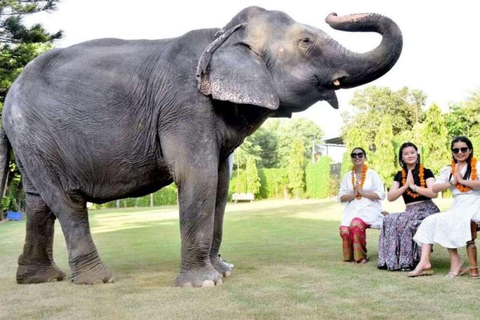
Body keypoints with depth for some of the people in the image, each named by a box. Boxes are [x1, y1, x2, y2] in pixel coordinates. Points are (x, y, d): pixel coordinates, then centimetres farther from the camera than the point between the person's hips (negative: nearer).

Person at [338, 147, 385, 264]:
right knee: (344, 230, -27)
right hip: (352, 209, 3)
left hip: (369, 209, -3)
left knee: (356, 224, -34)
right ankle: (350, 256, -1)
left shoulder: (372, 174, 4)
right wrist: (353, 195, -9)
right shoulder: (347, 176, 13)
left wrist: (362, 192, -12)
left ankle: (361, 255, -13)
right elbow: (341, 197, 10)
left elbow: (381, 195, -5)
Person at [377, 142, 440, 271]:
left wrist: (413, 186, -10)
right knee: (390, 220, -24)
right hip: (409, 211, 4)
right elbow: (390, 197, 4)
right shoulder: (399, 175, 15)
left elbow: (434, 193, -11)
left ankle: (408, 261, -21)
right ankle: (393, 260, -23)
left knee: (405, 223, -32)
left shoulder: (426, 172, 4)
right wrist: (405, 186, -7)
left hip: (427, 209, -4)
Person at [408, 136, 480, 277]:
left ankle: (455, 261, -14)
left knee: (445, 220, -27)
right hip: (457, 207, 6)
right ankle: (425, 262, -24)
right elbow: (434, 188, 4)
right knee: (430, 221, -15)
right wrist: (452, 182, -7)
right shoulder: (448, 170, 16)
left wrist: (462, 181, -10)